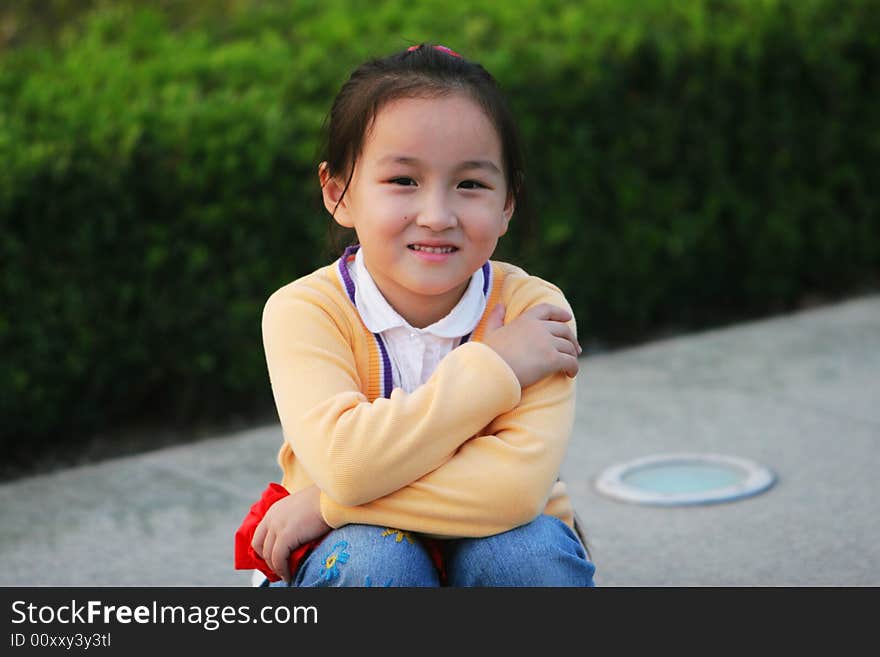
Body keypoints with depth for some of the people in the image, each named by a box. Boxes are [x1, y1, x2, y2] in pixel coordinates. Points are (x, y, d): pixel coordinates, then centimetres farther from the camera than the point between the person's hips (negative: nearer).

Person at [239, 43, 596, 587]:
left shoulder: (532, 309, -17)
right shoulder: (305, 311, -16)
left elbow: (518, 485, -32)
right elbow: (346, 462, -33)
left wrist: (327, 504, -28)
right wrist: (492, 368, -27)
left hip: (491, 543, 1)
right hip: (361, 557, -1)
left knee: (526, 549, -31)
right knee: (376, 556, -33)